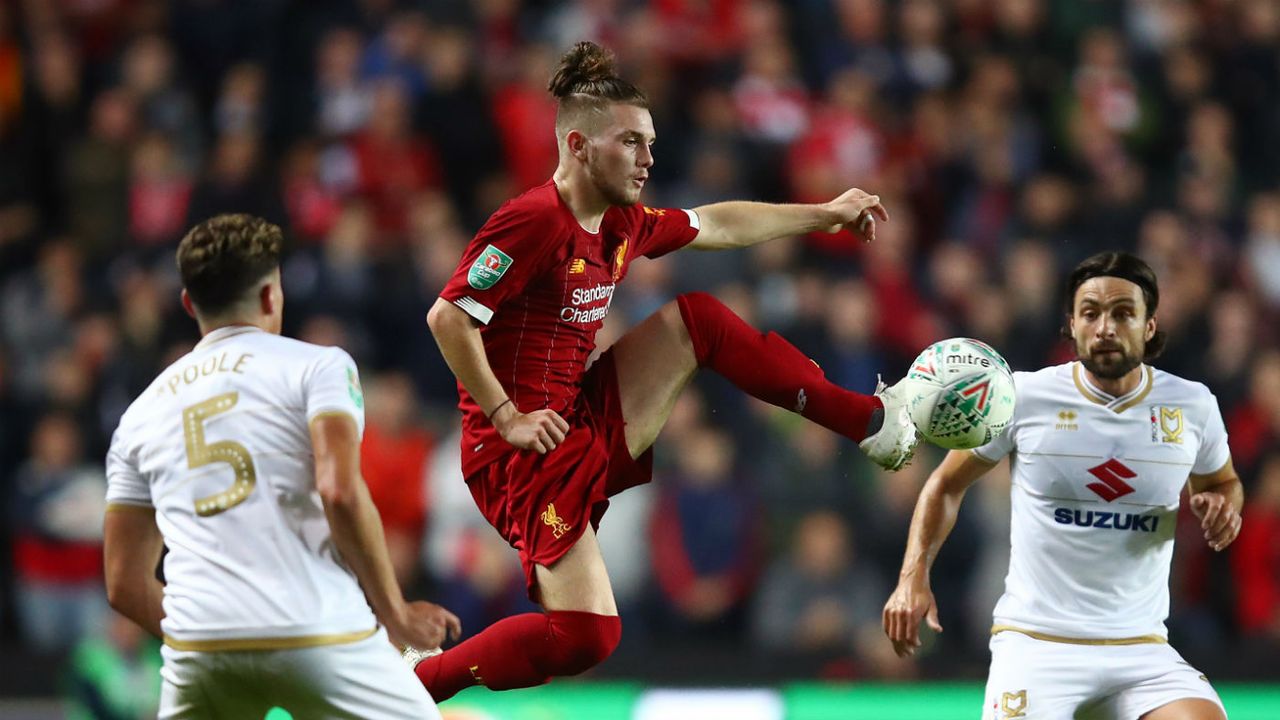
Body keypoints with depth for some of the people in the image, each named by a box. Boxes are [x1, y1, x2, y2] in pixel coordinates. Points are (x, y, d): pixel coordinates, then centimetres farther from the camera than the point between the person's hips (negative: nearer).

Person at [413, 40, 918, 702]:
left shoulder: (621, 224, 8)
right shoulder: (534, 222, -19)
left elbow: (716, 226, 27)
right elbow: (448, 317, -22)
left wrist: (825, 215, 32)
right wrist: (507, 418, -20)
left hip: (588, 427, 9)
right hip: (526, 453, -9)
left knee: (695, 318, 11)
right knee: (586, 637, -18)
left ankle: (870, 422, 18)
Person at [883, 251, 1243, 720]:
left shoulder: (1192, 406, 2)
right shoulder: (1022, 397, -4)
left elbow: (1223, 482, 23)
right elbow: (946, 486, 10)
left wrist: (1223, 505, -2)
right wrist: (914, 576, -3)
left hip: (1142, 648, 2)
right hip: (1034, 643, -2)